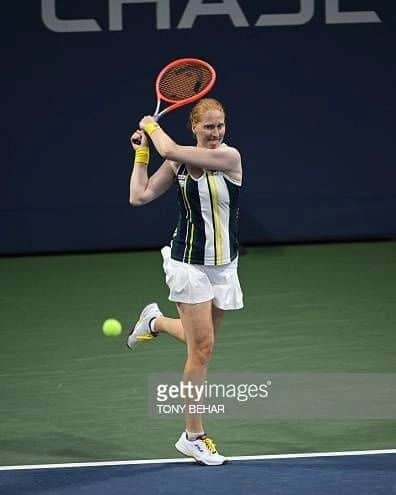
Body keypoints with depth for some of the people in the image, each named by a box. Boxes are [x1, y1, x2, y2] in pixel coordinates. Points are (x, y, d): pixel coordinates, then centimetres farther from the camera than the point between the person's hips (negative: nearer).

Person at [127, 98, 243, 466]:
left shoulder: (229, 157, -12)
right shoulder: (178, 164, -3)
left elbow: (170, 150, -21)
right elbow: (139, 197, 1)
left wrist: (152, 126, -3)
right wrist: (141, 153, 4)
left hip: (224, 265, 2)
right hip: (189, 264, -1)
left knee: (201, 340, 15)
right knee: (202, 347, -5)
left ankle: (154, 321, 46)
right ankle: (193, 436, 4)